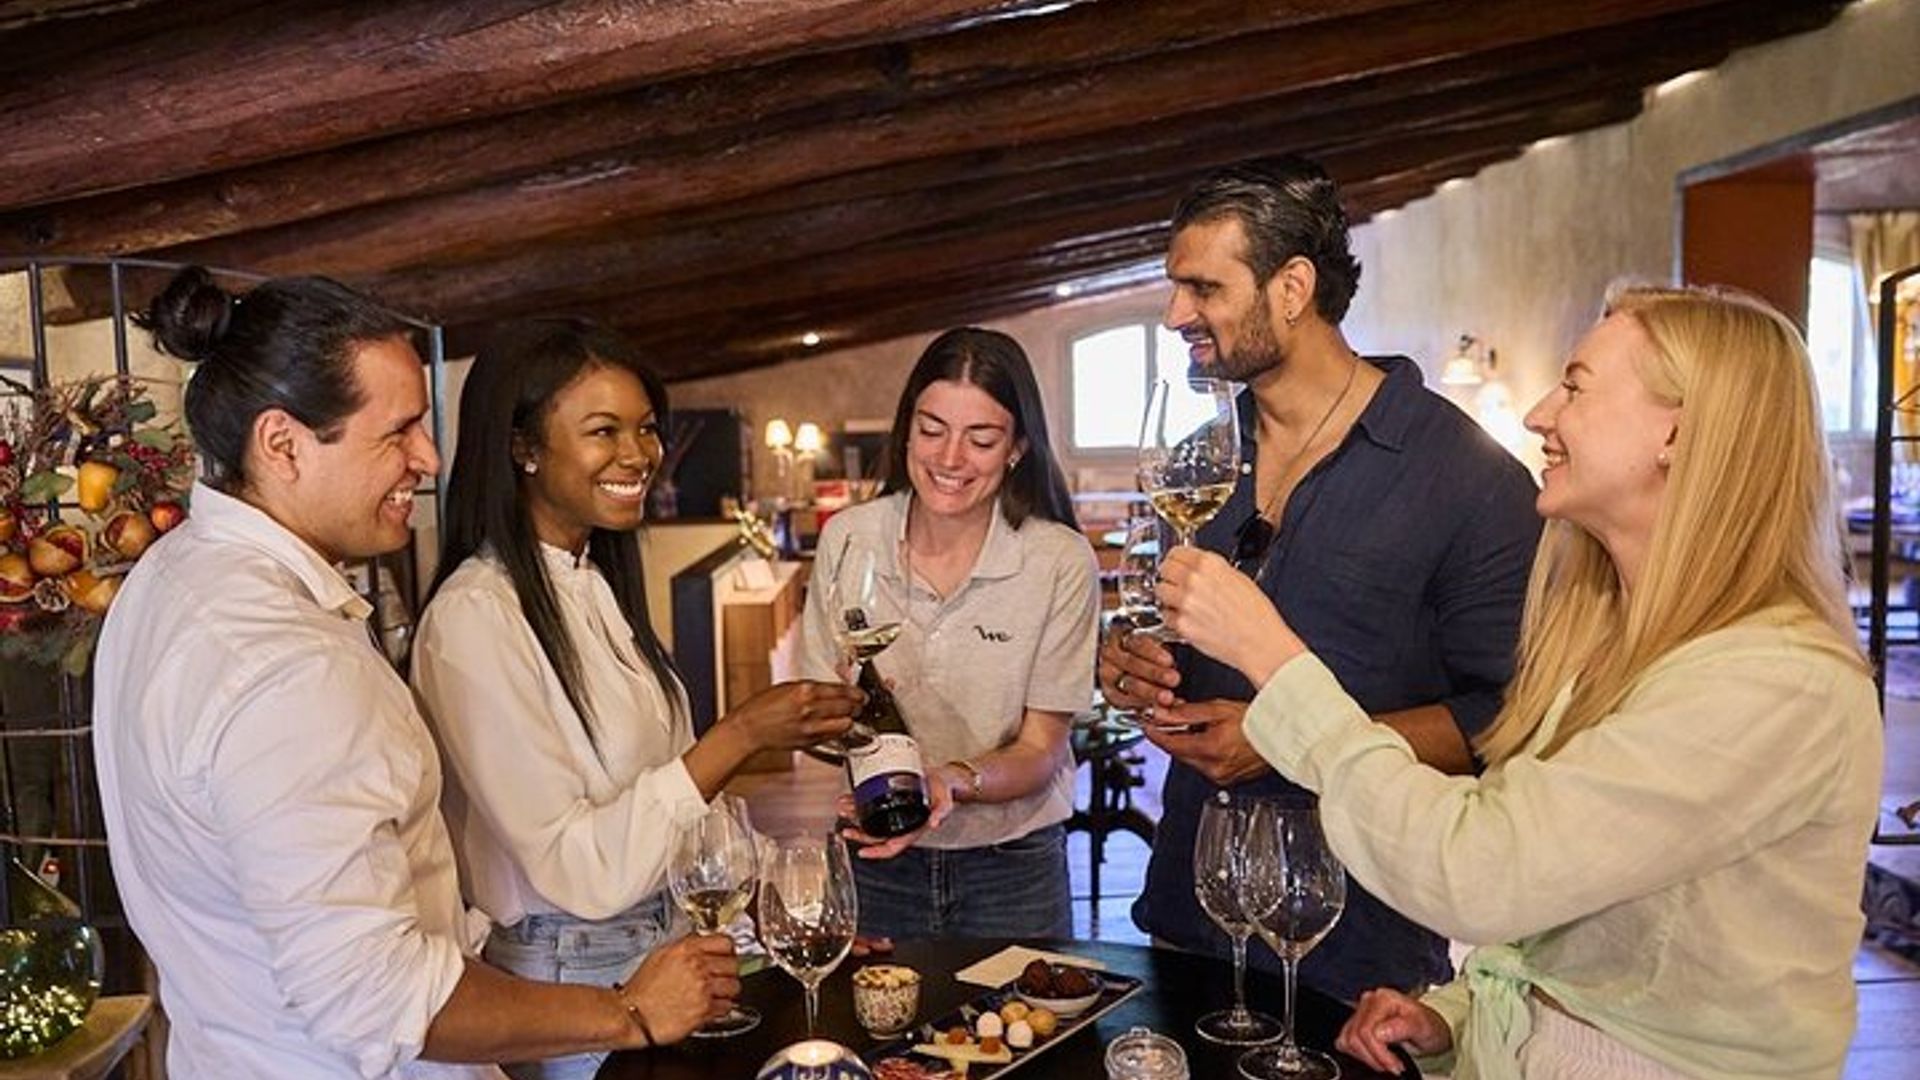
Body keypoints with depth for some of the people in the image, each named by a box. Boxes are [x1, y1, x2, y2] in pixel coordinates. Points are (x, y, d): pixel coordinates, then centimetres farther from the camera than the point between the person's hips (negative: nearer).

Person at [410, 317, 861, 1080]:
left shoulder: (600, 585, 2)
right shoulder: (474, 617, -22)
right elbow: (577, 868, -23)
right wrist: (740, 736, -25)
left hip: (656, 951, 8)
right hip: (564, 983, -8)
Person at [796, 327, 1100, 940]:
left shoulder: (1061, 562, -14)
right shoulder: (848, 539, -7)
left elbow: (1039, 751, -10)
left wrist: (956, 781, -28)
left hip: (1013, 870, -1)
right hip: (877, 857, 2)